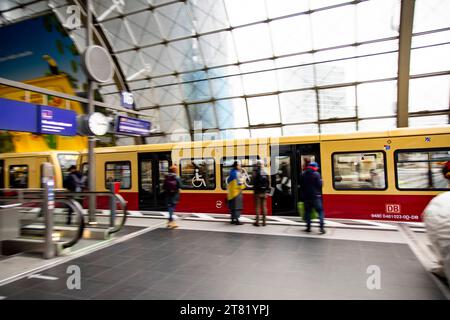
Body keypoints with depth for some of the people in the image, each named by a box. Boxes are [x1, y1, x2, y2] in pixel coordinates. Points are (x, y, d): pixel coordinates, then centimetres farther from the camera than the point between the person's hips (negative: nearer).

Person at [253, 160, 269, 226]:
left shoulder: (256, 172, -10)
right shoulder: (265, 172, 5)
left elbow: (254, 182, -12)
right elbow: (268, 183, 7)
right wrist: (267, 190, 13)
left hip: (258, 192, -4)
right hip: (264, 192, 4)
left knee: (257, 207, 0)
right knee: (264, 206, 9)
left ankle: (257, 221, 2)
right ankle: (264, 221, 13)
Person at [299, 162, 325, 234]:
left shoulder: (303, 174, 7)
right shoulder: (316, 174, -9)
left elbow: (301, 186, 11)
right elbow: (319, 185, -13)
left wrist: (302, 196, 17)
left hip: (306, 196, 4)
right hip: (315, 196, -4)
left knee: (308, 211, 12)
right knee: (320, 211, 1)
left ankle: (308, 227, 14)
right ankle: (321, 227, -9)